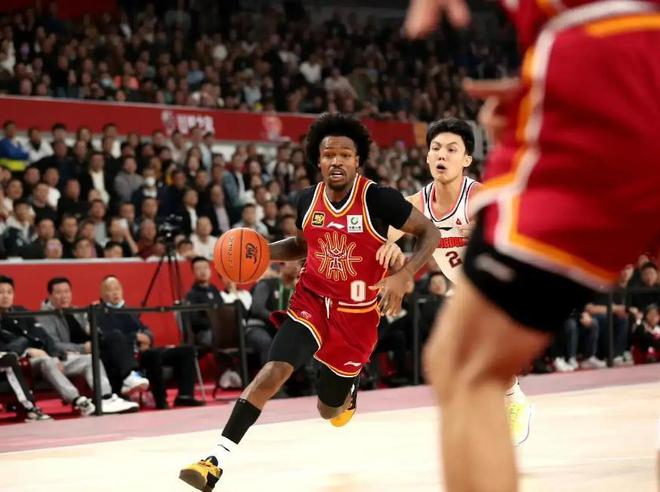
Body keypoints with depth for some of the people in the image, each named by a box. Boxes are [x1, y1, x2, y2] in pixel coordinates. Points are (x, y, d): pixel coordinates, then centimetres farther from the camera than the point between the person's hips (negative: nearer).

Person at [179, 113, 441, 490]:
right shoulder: (309, 200, -5)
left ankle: (351, 381, 51)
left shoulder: (378, 199, -18)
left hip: (356, 312, -2)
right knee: (274, 371, -23)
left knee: (328, 410, 12)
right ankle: (217, 461, -25)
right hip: (312, 299, 2)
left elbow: (430, 233, -10)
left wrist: (403, 276, -25)